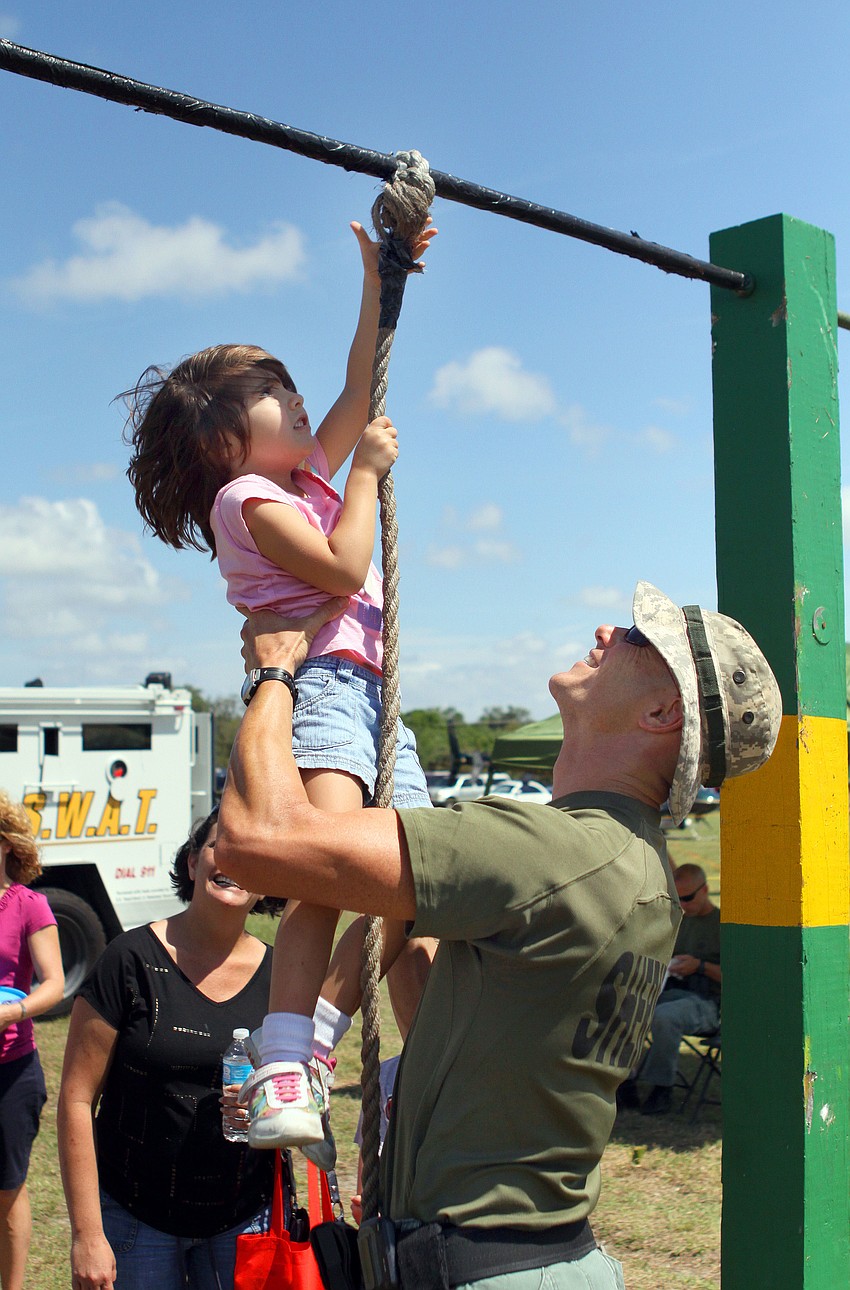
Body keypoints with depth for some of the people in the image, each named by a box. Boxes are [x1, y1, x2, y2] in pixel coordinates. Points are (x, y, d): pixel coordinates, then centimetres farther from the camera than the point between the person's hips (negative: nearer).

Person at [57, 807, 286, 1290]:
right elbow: (77, 1098, -9)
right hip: (135, 1222, -2)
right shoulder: (132, 960, -11)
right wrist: (87, 1234, -11)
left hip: (243, 1224, 3)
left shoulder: (278, 974, -1)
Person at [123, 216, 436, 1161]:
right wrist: (367, 473, 1)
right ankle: (285, 1074, -33)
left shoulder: (307, 476, 26)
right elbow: (342, 569, -11)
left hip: (376, 692, 9)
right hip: (319, 680, -9)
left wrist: (379, 280, 27)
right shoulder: (245, 495, 0)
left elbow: (359, 391, 29)